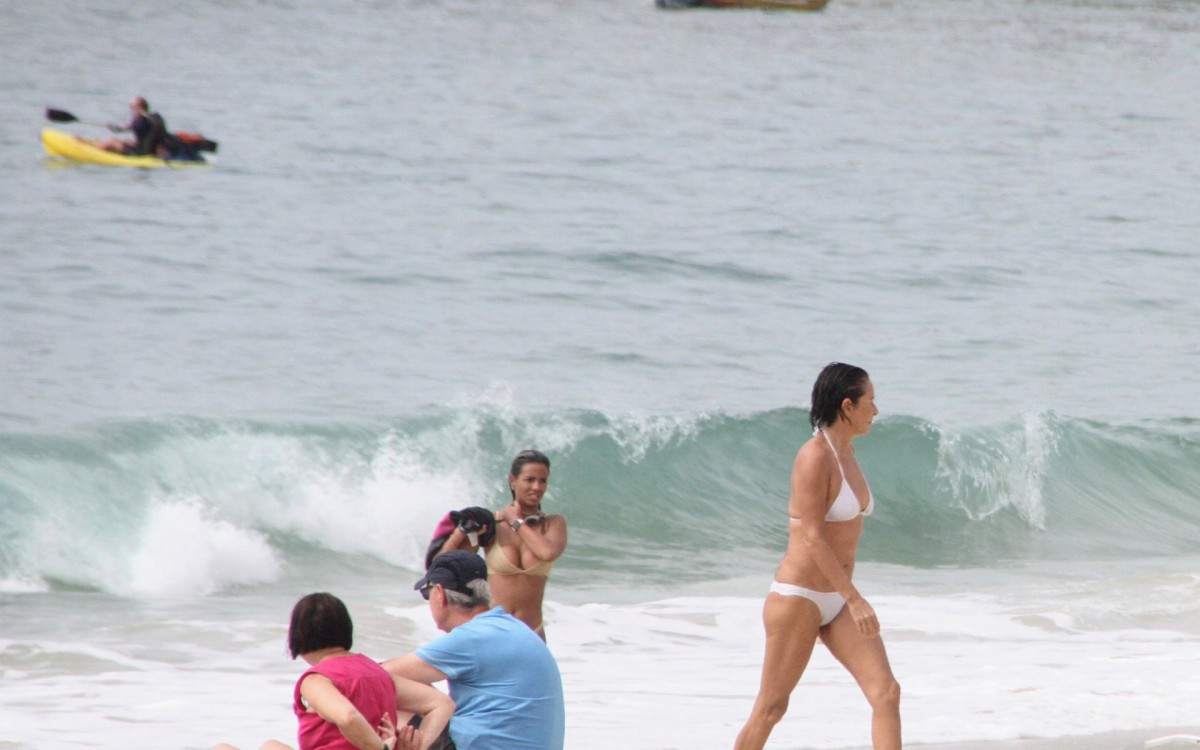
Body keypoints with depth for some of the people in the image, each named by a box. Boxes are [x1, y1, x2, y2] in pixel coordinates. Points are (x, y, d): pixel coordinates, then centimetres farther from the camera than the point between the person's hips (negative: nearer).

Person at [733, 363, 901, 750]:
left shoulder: (845, 452, 10)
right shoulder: (814, 457, -16)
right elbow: (812, 537, -22)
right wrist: (854, 599, -24)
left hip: (836, 600, 8)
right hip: (797, 597, -8)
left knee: (886, 692, -6)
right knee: (771, 707, 1)